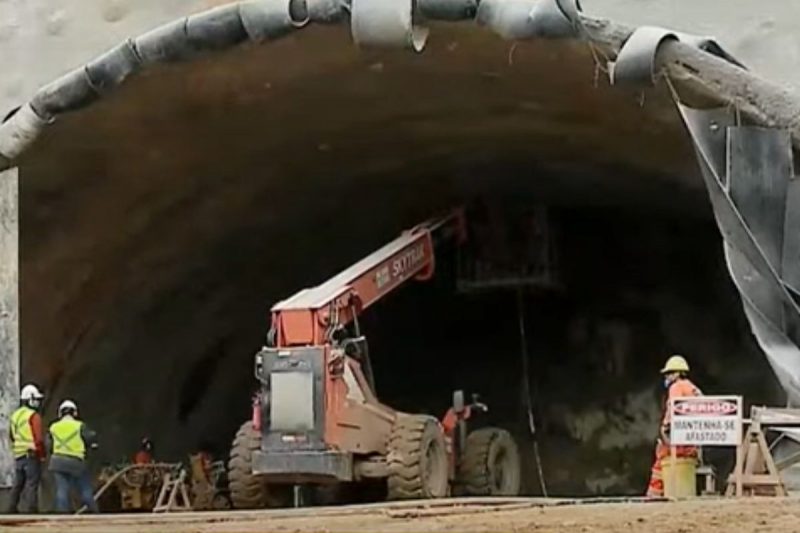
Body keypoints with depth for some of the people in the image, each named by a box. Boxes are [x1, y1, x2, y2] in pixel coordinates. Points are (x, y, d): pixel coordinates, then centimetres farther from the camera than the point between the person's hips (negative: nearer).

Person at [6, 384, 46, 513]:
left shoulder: (15, 415, 12)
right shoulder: (34, 416, -12)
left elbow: (12, 436, 21)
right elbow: (38, 438, -17)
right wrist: (42, 454, -7)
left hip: (18, 456, 8)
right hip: (32, 455, -8)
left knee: (18, 485, 15)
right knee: (32, 485, -6)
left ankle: (12, 509, 19)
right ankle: (31, 510, -10)